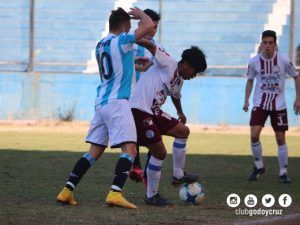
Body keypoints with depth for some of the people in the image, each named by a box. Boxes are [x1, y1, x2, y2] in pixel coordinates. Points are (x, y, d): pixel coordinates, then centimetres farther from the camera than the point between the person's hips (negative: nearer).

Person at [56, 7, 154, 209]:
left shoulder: (100, 45, 16)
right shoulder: (121, 41, -8)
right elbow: (148, 26, -16)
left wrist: (136, 65, 46)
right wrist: (139, 13, 4)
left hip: (101, 103, 8)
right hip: (117, 102, -8)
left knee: (94, 152, 14)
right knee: (130, 149, -13)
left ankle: (67, 192, 10)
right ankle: (115, 193, -29)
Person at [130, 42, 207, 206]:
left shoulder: (179, 81, 18)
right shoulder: (168, 63, -8)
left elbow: (175, 95, 40)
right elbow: (151, 46, -19)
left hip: (154, 112, 10)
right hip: (139, 110, -10)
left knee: (183, 131, 13)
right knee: (160, 152, -10)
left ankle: (178, 175, 19)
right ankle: (151, 196, 1)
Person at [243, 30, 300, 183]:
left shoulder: (283, 61, -12)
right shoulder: (254, 62, -9)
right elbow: (250, 80, 9)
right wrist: (246, 100, 2)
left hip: (278, 105, 0)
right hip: (260, 104, 0)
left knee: (280, 138, 2)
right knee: (254, 135, -13)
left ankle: (283, 172, 14)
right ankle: (259, 167, 9)